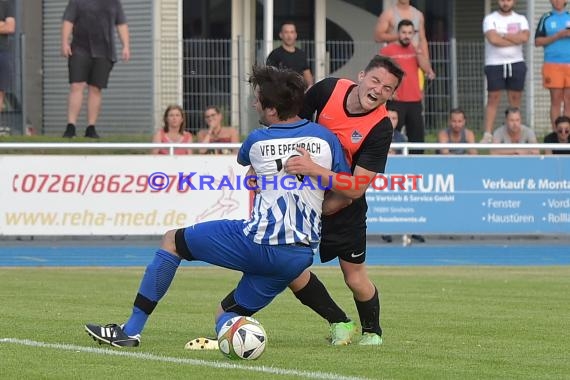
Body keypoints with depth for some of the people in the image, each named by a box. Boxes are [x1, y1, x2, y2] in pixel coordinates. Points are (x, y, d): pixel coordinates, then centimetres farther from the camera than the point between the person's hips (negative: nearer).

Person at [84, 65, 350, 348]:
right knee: (226, 316, 20)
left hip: (257, 244, -4)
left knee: (172, 241, 17)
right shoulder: (324, 138, 4)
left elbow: (242, 159, 27)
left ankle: (131, 331, 14)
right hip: (300, 257, 4)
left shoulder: (258, 141, 2)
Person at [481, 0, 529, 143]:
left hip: (516, 63, 3)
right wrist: (516, 39, -9)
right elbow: (493, 39, -17)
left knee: (515, 99, 4)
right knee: (493, 99, -5)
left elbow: (525, 37, -10)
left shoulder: (521, 19, 8)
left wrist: (503, 35, -12)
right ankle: (487, 135, -6)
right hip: (495, 65, -3)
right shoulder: (490, 19, 0)